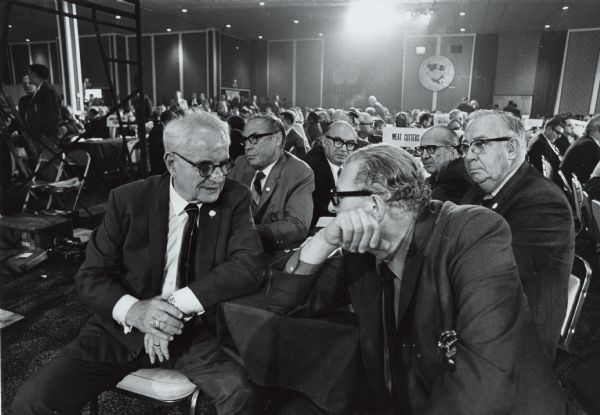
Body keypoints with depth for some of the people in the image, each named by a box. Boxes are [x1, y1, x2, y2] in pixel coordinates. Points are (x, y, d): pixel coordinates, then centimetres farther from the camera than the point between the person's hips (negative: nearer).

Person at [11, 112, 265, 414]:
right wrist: (133, 310, -26)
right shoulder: (129, 200, -8)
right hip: (123, 327, 2)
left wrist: (179, 304, -28)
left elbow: (249, 265, -18)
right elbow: (90, 276, -5)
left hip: (194, 330, -1)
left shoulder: (235, 199, -7)